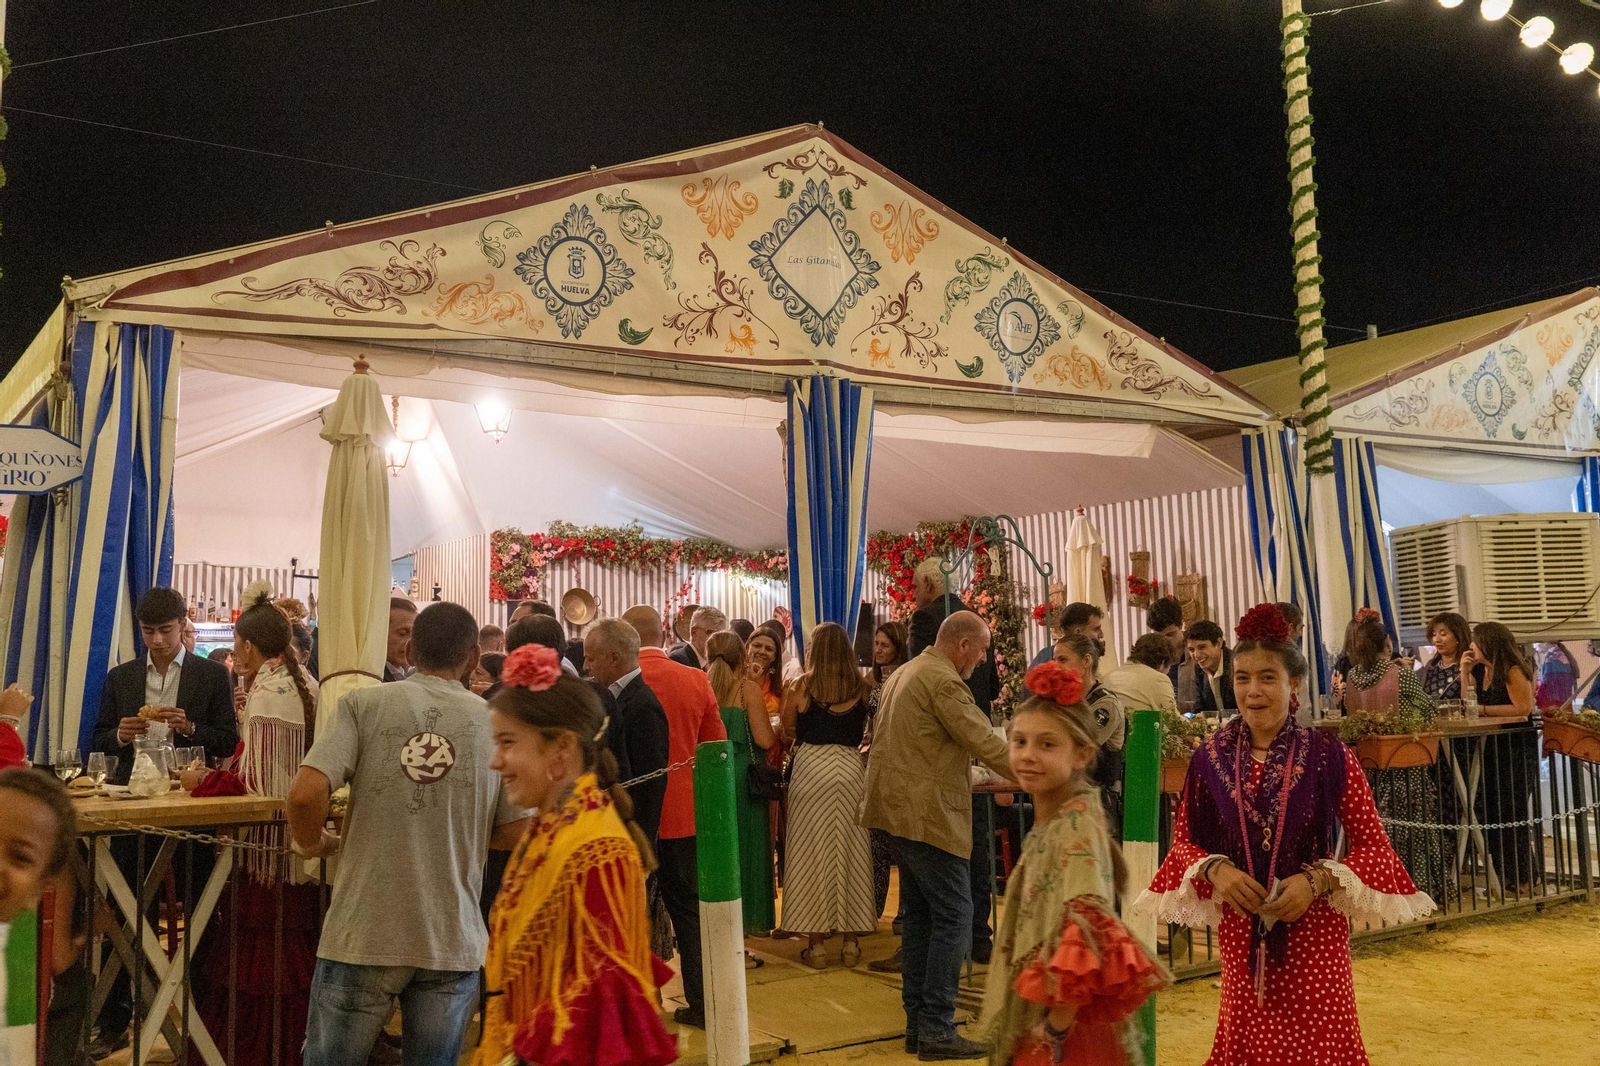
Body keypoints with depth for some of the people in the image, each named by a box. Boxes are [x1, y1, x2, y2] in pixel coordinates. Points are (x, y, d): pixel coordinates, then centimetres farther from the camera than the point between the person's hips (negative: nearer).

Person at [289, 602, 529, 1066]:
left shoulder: (364, 704, -5)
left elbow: (305, 794, -15)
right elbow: (517, 833, 2)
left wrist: (313, 843, 5)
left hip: (362, 934, -1)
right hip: (454, 941, 2)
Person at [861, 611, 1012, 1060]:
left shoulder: (904, 673, 16)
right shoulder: (945, 681, -15)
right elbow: (985, 743, -18)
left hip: (903, 810, 10)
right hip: (930, 815, -10)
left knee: (920, 916, 14)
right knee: (954, 917, -5)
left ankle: (917, 1022, 19)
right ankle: (936, 1029, -4)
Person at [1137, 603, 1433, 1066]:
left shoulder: (1329, 756, -10)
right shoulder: (1211, 757, -4)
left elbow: (1373, 844, -4)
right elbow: (1183, 840, 6)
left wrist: (1317, 881, -18)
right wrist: (1216, 869, -13)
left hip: (1313, 930, -2)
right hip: (1240, 930, 2)